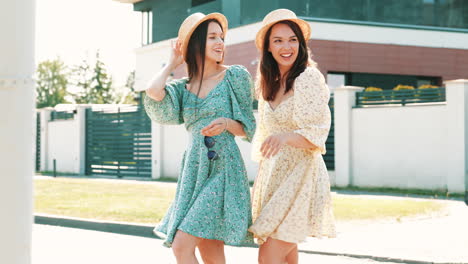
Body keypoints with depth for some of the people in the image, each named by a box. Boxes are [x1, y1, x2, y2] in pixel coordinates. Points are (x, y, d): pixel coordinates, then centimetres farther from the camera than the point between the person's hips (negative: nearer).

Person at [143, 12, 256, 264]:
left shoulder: (235, 75, 3)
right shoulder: (183, 87, 11)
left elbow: (247, 128, 6)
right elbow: (153, 92, -10)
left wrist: (226, 123, -16)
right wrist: (172, 63, 7)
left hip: (223, 169, -4)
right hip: (193, 172, 4)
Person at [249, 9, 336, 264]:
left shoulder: (309, 78, -9)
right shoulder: (270, 83, 14)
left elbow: (316, 133, -15)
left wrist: (285, 137, -32)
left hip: (299, 175, -7)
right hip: (272, 175, 7)